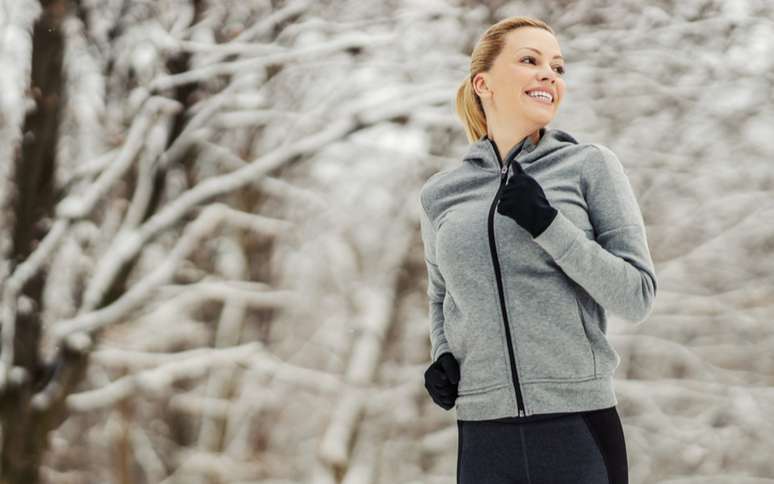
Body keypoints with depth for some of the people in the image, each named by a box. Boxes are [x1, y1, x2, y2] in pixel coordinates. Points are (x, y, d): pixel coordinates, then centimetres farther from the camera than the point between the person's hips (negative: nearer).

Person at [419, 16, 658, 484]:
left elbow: (638, 297, -4)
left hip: (580, 429, -2)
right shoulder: (440, 193, 8)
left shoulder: (591, 165, 1)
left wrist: (548, 224, -13)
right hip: (484, 436, 2)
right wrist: (442, 357, 5)